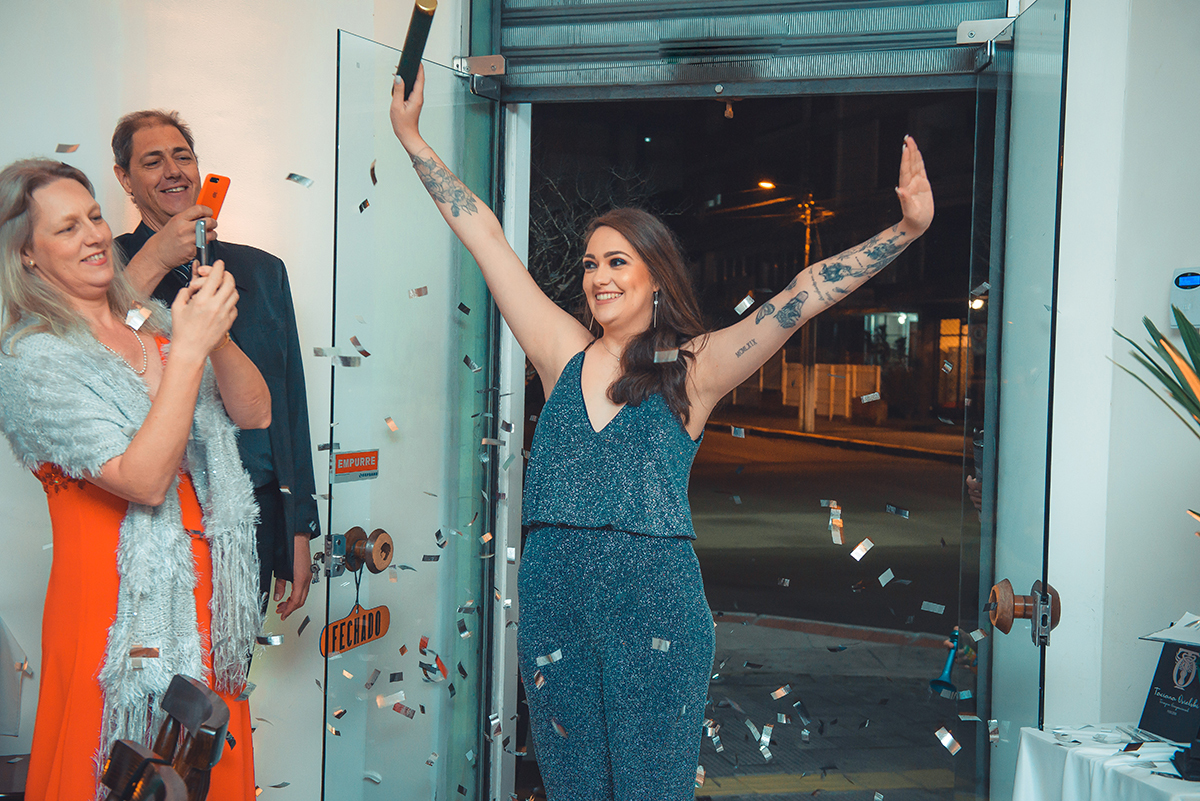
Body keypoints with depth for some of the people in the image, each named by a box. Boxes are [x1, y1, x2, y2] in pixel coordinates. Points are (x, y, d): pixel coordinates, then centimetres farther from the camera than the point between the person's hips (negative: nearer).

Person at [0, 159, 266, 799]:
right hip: (120, 603, -6)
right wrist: (188, 348, -23)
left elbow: (255, 414, 2)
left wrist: (217, 334, -15)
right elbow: (144, 480, -22)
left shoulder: (154, 320, 7)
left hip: (204, 597, 6)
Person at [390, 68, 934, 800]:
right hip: (555, 603, 3)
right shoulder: (565, 355, 7)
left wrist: (906, 229, -19)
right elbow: (485, 235, 10)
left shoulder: (693, 370, -1)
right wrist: (412, 137, 17)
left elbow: (799, 298, -10)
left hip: (656, 610, -3)